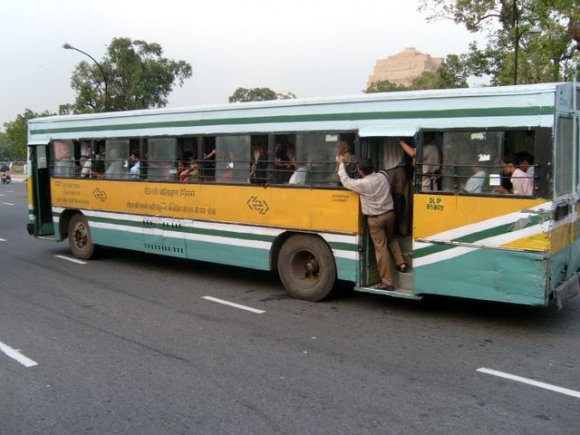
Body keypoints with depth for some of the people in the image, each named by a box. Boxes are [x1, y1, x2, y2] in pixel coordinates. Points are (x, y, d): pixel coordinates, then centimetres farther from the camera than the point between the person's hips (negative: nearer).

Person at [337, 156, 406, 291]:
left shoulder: (362, 184, -20)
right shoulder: (382, 176, -2)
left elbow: (346, 181, -6)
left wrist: (341, 164, 7)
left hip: (375, 219, -6)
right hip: (389, 213, 6)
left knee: (381, 249, -1)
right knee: (391, 238, 33)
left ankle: (387, 282, 3)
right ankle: (401, 263, 25)